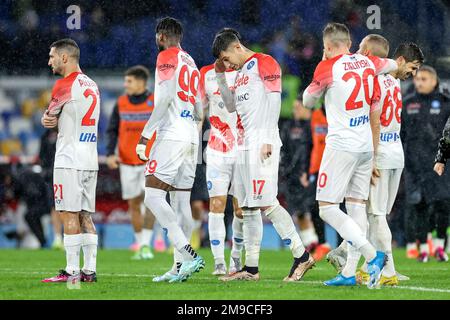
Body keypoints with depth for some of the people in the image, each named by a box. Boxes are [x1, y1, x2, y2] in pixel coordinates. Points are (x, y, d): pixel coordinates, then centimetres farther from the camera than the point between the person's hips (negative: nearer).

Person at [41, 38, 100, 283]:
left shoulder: (64, 86, -10)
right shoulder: (92, 86, 16)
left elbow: (47, 119, 1)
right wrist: (54, 119, 1)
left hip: (69, 160, -8)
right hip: (90, 160, 8)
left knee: (69, 215, -7)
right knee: (85, 216, 8)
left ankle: (72, 271, -10)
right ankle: (89, 270, 6)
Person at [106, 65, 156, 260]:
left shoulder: (156, 103, -3)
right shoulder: (120, 104, 4)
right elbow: (112, 131, 7)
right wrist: (110, 154, -7)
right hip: (127, 162, 3)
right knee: (134, 205, 6)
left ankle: (146, 244, -13)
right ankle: (140, 246, 16)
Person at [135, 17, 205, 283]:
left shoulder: (167, 57, -4)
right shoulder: (191, 64, 21)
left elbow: (165, 98, -15)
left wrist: (145, 136, -13)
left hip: (171, 137, -9)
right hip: (191, 138, 9)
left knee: (153, 197, -12)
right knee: (181, 203, 7)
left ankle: (189, 254, -23)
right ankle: (180, 267, 6)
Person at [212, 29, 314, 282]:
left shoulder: (264, 63, -5)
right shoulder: (241, 72, 22)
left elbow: (274, 102, -13)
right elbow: (231, 106, 29)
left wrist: (268, 140, -19)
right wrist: (220, 76, 19)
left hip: (262, 144, -10)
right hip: (245, 145, 10)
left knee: (266, 204, -14)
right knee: (248, 208, 8)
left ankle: (302, 256, -10)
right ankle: (251, 268, 9)